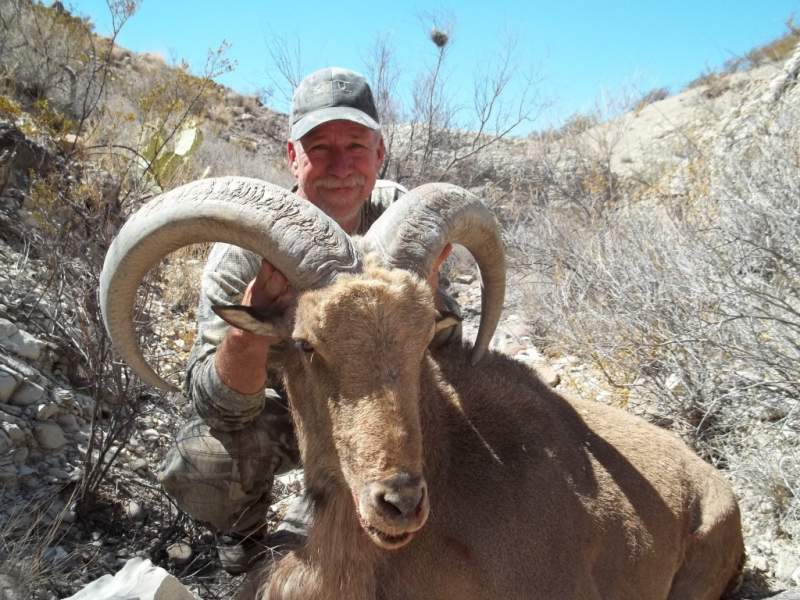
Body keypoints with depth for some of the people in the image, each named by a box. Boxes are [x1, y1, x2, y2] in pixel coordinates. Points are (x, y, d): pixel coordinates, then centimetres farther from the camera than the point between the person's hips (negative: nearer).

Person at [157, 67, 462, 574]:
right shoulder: (245, 248, -26)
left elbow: (443, 357, -17)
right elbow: (221, 409, -30)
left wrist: (425, 288, -39)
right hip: (278, 408, -2)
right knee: (194, 468, -29)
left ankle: (302, 536, 4)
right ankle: (244, 532, 11)